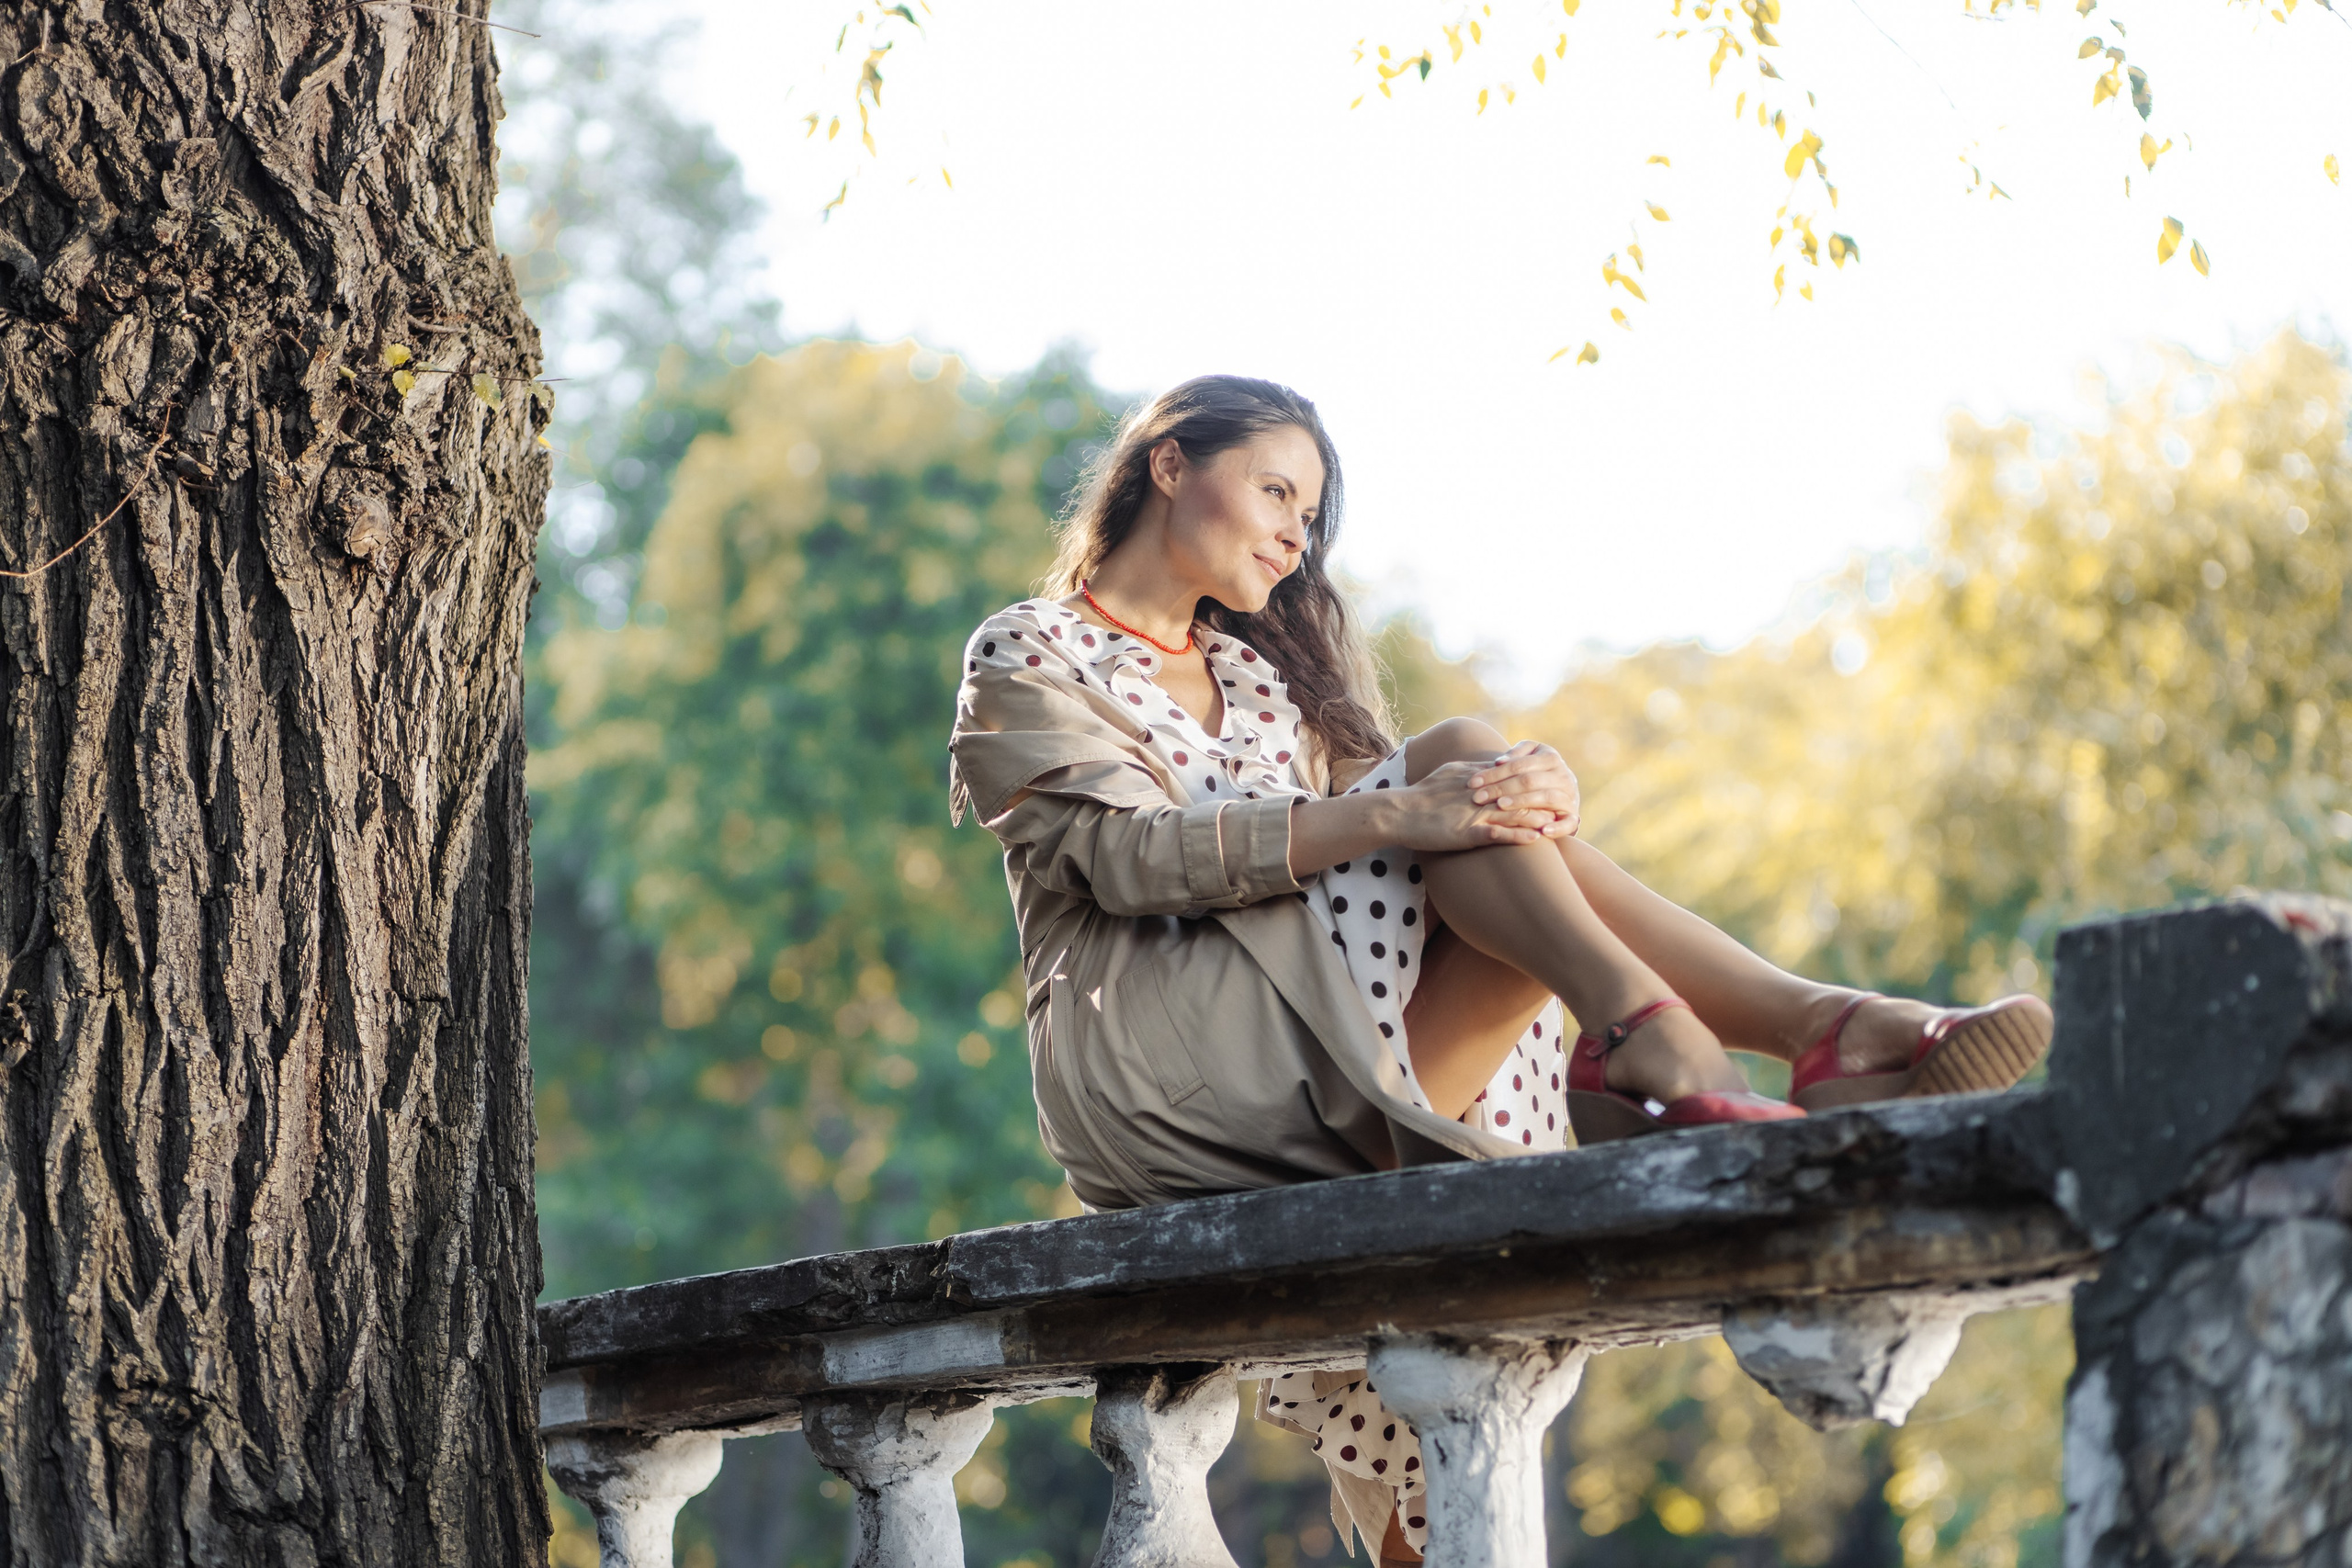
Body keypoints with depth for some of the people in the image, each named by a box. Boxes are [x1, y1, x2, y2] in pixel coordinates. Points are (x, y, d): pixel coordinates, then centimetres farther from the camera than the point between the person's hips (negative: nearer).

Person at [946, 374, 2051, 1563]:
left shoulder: (1265, 669, 30)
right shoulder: (1027, 656, 9)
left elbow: (1352, 832, 14)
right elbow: (1123, 852, -11)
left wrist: (1520, 801, -11)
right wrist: (1389, 813, -24)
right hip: (1148, 1046, -6)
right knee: (1458, 751, -21)